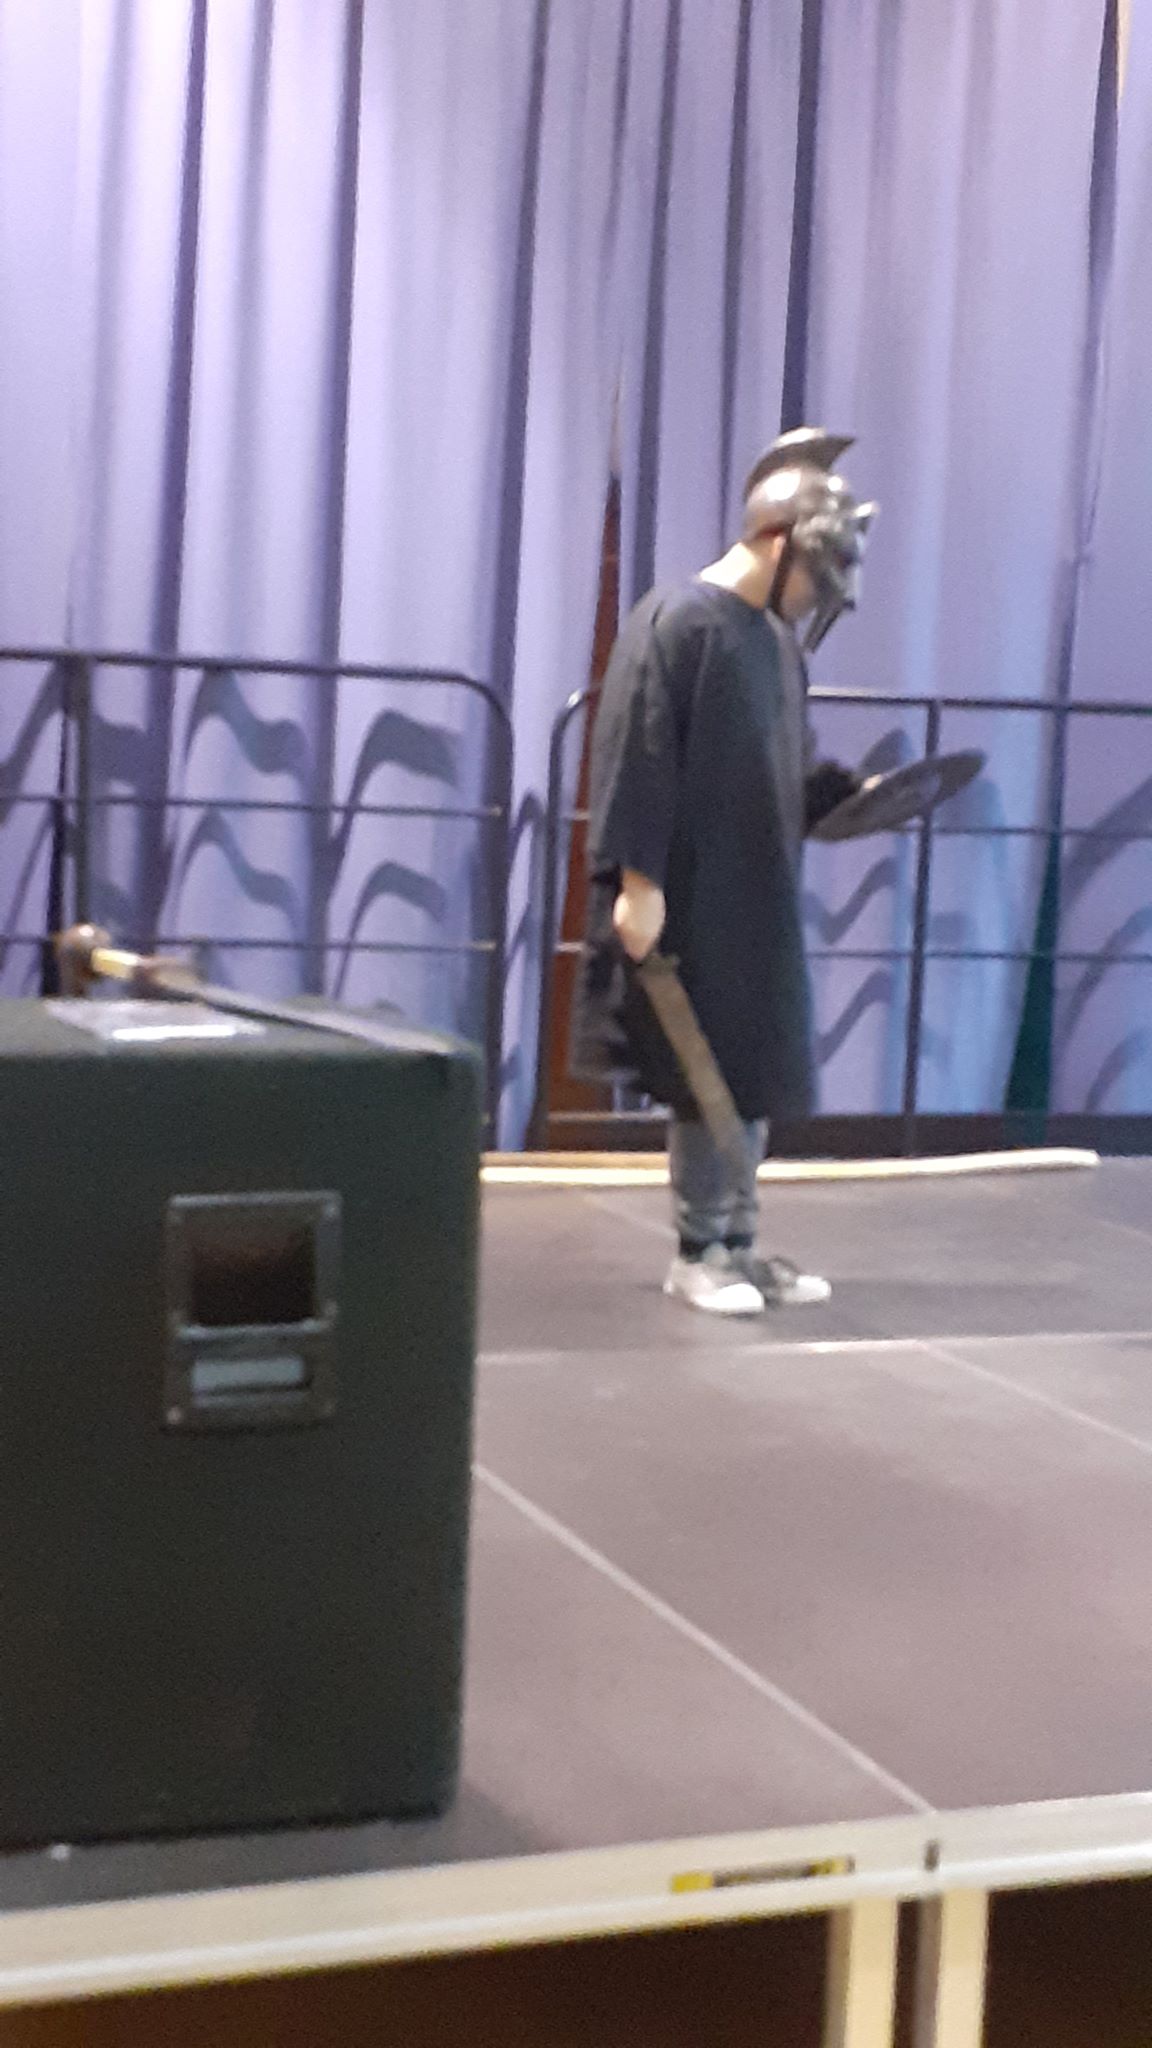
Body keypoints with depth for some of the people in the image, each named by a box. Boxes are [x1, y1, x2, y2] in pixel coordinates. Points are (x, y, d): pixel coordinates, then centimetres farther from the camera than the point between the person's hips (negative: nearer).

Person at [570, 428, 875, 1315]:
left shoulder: (781, 639, 12)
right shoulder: (676, 624, -13)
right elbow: (638, 762, -17)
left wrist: (856, 791, 1)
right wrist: (638, 881, -20)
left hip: (760, 901, 8)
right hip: (690, 901, -8)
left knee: (758, 1074, 11)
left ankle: (738, 1244, 21)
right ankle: (700, 1253, 11)